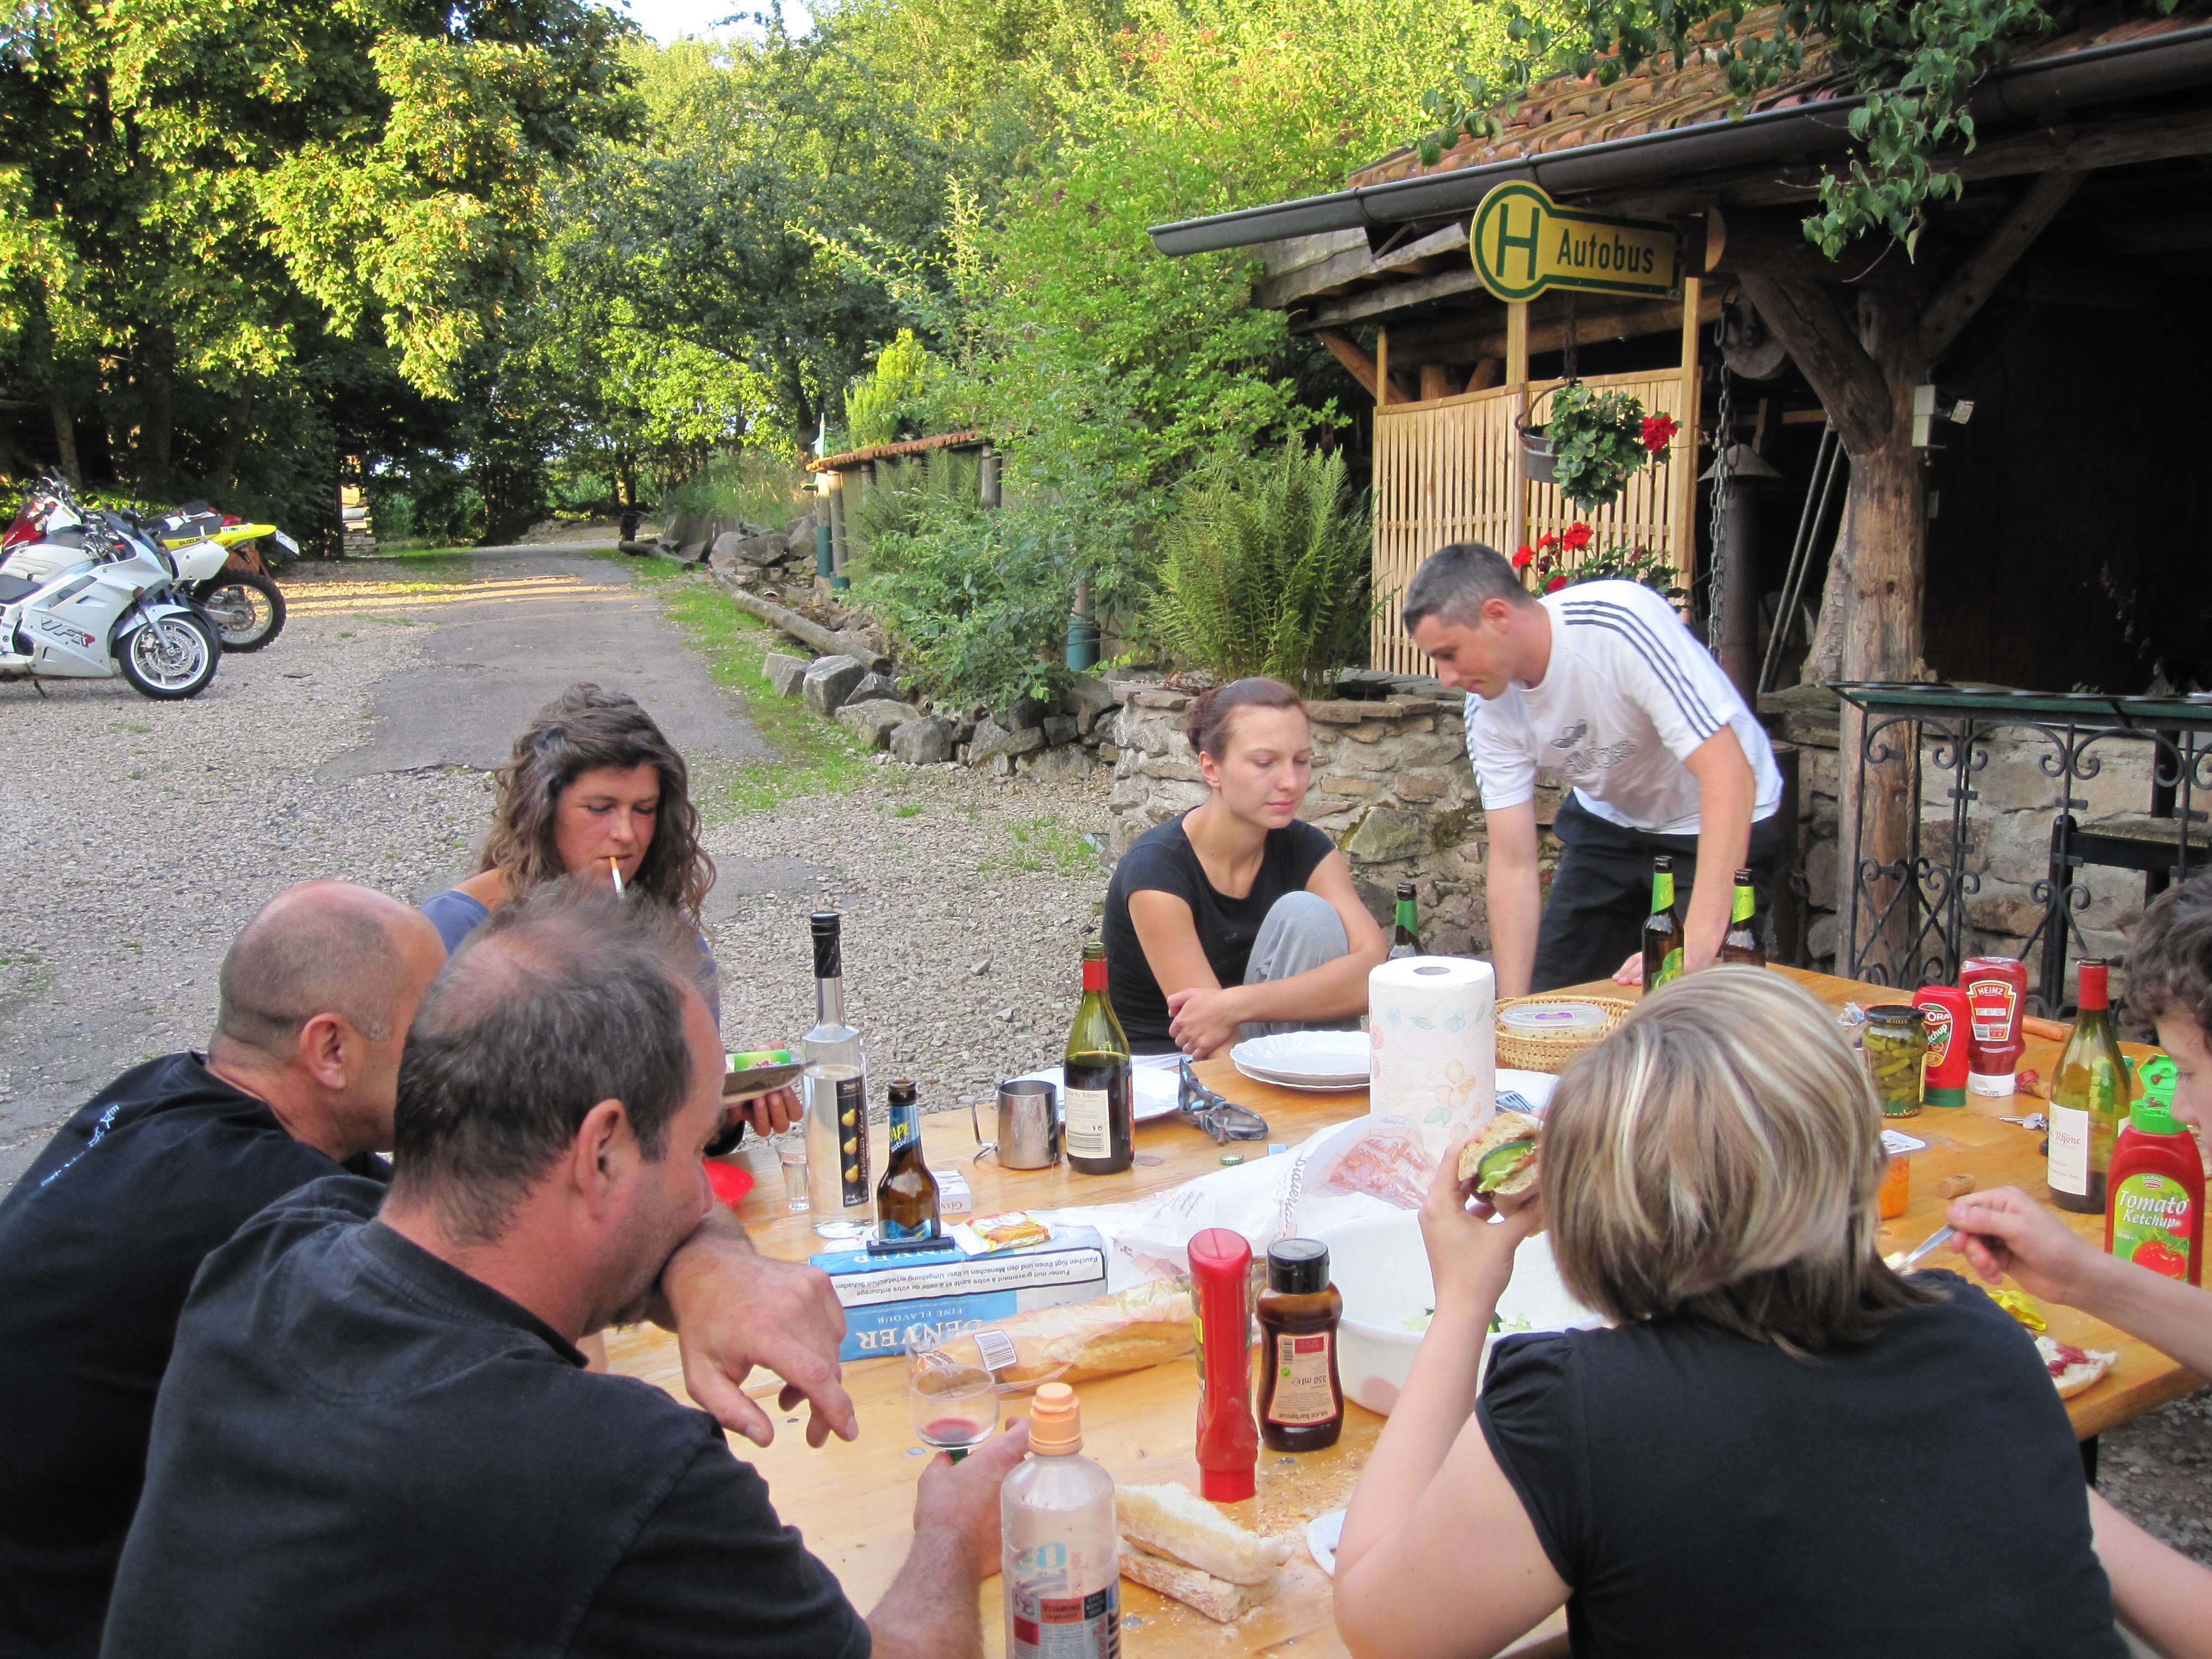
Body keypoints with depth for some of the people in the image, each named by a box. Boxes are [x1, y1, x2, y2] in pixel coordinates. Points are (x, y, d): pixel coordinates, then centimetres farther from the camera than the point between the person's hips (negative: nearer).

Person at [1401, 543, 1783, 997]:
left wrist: (1697, 944, -41)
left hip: (1720, 827, -5)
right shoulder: (1491, 706, -15)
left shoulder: (1621, 623, -33)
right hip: (1608, 821, 5)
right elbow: (1513, 863, -12)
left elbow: (1729, 773, -36)